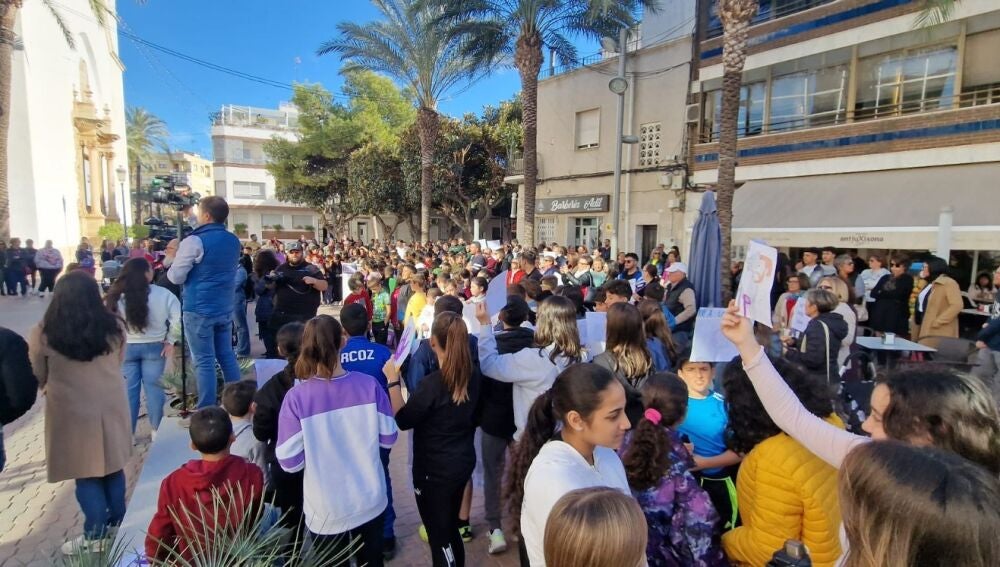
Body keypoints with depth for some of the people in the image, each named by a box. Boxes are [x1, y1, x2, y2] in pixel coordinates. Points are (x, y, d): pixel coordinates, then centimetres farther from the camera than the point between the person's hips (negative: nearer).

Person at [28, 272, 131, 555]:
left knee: (85, 474, 10)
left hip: (73, 412, -3)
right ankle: (117, 524, 31)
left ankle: (96, 535, 20)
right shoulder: (114, 327, -6)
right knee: (113, 467, 18)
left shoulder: (43, 334, -15)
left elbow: (38, 378, 1)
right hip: (111, 407, 3)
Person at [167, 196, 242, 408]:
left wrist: (169, 269, 11)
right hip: (225, 309, 6)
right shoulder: (234, 241, 7)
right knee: (227, 356, 13)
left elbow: (176, 277, -9)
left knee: (204, 361, -1)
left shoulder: (194, 241, -14)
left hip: (199, 310, -6)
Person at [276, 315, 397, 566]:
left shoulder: (296, 398, -20)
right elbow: (389, 438, -5)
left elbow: (290, 462, -14)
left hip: (327, 511, -1)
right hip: (370, 502, 2)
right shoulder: (369, 385, -15)